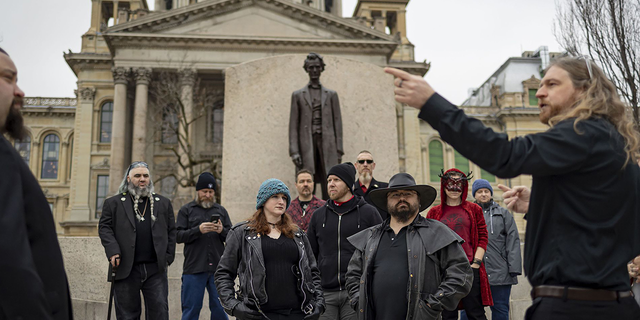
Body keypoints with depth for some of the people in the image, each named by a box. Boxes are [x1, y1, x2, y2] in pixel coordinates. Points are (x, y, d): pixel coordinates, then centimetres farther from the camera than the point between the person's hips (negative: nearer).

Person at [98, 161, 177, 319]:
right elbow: (104, 227, 3)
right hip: (126, 269, -1)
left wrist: (168, 257, 3)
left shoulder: (163, 203, 14)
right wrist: (112, 250, -11)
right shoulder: (113, 203, 9)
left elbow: (171, 231, 13)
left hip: (156, 269, 1)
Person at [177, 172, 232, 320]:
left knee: (220, 308, 6)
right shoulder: (186, 210, 7)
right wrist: (198, 230, -17)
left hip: (218, 269, 2)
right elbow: (178, 236, -2)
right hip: (194, 268, -2)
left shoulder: (221, 210, 14)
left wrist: (222, 231, -11)